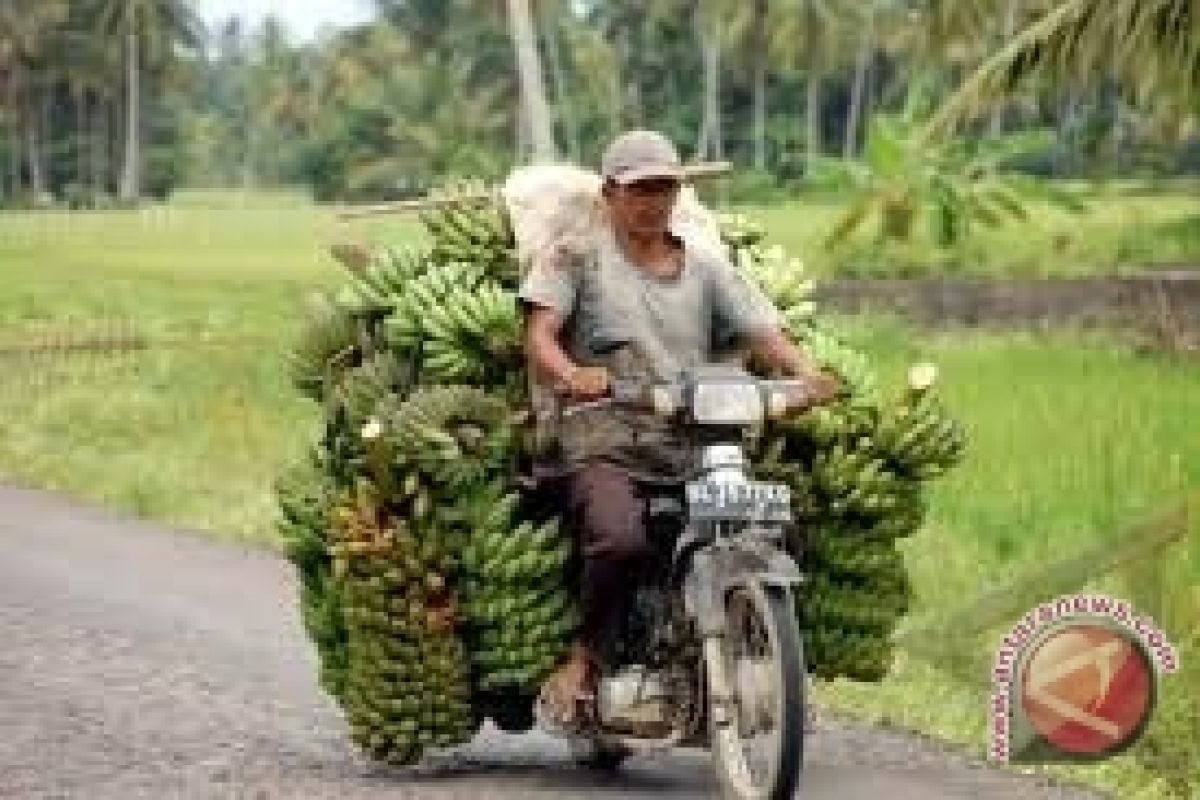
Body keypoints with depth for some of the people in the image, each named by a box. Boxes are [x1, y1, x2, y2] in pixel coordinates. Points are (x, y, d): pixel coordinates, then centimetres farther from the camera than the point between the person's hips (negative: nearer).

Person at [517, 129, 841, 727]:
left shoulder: (705, 267, 21)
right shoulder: (576, 256, 11)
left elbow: (761, 331, 10)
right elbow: (539, 331, -3)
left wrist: (804, 371, -12)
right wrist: (567, 374, -26)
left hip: (693, 444, 4)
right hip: (604, 442, -4)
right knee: (620, 539, -34)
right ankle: (584, 656, -10)